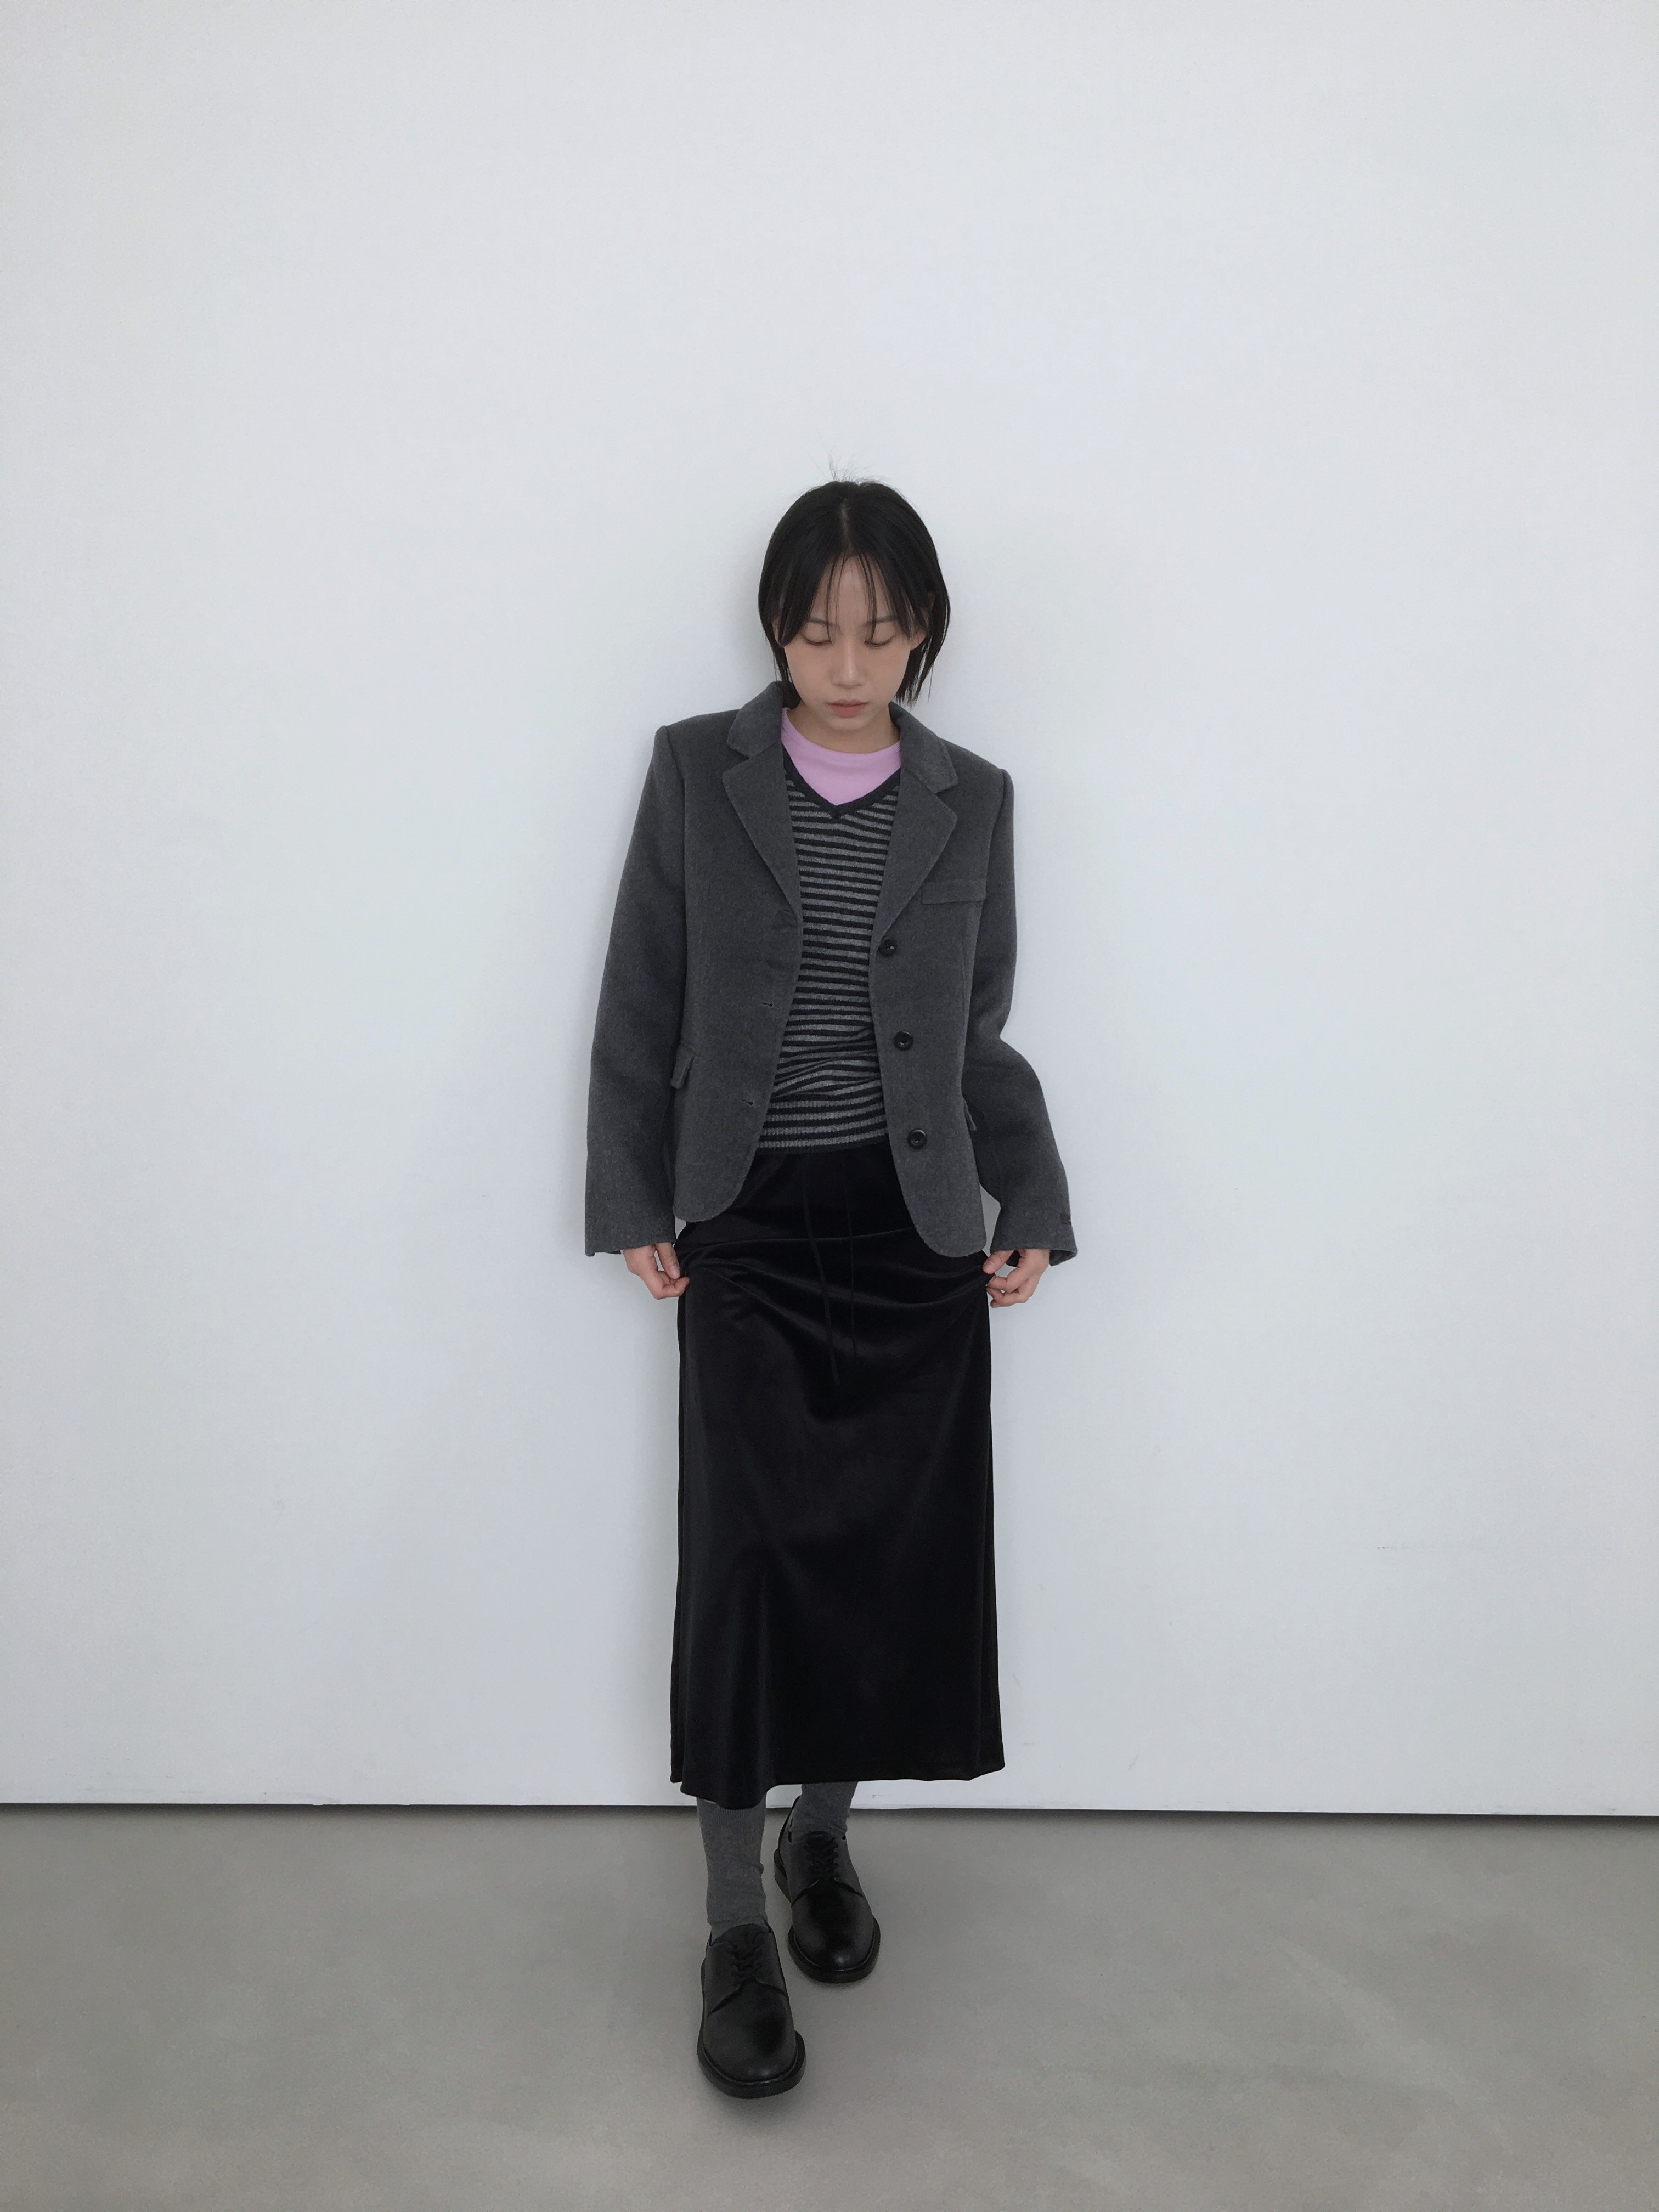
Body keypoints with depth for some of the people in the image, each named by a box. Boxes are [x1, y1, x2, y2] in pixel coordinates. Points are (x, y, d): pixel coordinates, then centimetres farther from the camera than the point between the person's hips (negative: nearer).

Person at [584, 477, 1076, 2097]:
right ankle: (736, 1927, 13)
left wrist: (1033, 1211, 1)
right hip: (749, 1232, -2)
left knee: (897, 1557, 7)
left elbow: (983, 1037, 9)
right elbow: (639, 1005, 2)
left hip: (915, 1230, 2)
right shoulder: (696, 771, 0)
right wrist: (632, 1206, -1)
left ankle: (824, 1837, 32)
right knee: (747, 1561, -3)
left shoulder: (972, 800, 5)